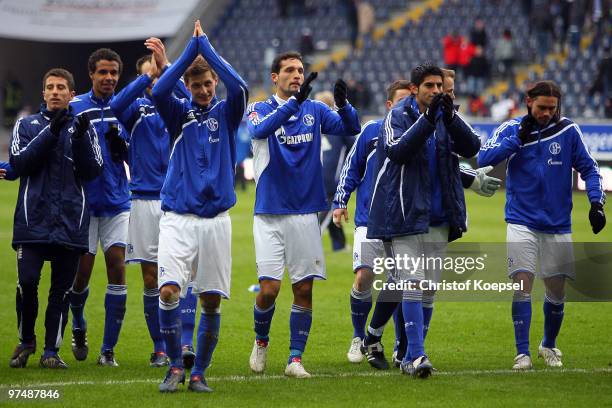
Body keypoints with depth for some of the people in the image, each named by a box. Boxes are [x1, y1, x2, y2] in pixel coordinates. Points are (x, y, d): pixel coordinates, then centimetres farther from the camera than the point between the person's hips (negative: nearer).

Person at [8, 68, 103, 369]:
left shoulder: (82, 128, 10)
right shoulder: (27, 125, 10)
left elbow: (93, 171, 1)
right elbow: (18, 163, -5)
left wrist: (80, 137, -14)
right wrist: (51, 133, -13)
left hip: (71, 222, 1)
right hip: (33, 219, -1)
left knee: (61, 289, 2)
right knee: (27, 283, -9)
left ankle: (51, 351, 10)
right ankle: (26, 342, 12)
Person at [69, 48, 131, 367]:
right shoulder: (75, 108, -2)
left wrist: (121, 145, -13)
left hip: (117, 203, 1)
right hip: (84, 203, -1)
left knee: (117, 269, -7)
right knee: (81, 272, 0)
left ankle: (108, 349, -2)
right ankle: (79, 329, 30)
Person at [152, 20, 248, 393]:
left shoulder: (226, 112, 6)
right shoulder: (180, 113, 6)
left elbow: (241, 88, -16)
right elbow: (159, 92, -15)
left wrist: (206, 46, -11)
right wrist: (191, 48, -12)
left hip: (216, 219, 1)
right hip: (178, 218, -1)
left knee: (212, 300, 1)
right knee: (168, 291, -15)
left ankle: (200, 372, 12)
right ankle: (176, 365, -1)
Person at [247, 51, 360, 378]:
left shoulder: (315, 110, 6)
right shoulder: (261, 109, -1)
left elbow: (350, 128, -8)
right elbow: (259, 130, -25)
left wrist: (343, 104, -29)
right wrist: (295, 101, -37)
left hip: (305, 214, 2)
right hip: (269, 214, -2)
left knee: (304, 290, 0)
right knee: (269, 288, -7)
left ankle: (295, 359, 7)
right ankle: (261, 341, 20)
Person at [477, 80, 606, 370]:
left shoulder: (568, 131, 0)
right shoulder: (511, 129, -1)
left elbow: (588, 168, 6)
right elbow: (484, 158, -12)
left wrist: (596, 202, -6)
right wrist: (517, 139, -19)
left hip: (558, 225, 2)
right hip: (522, 223, -2)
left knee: (556, 292, 8)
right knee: (522, 284, -14)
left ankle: (549, 346, 31)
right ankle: (522, 353, -10)